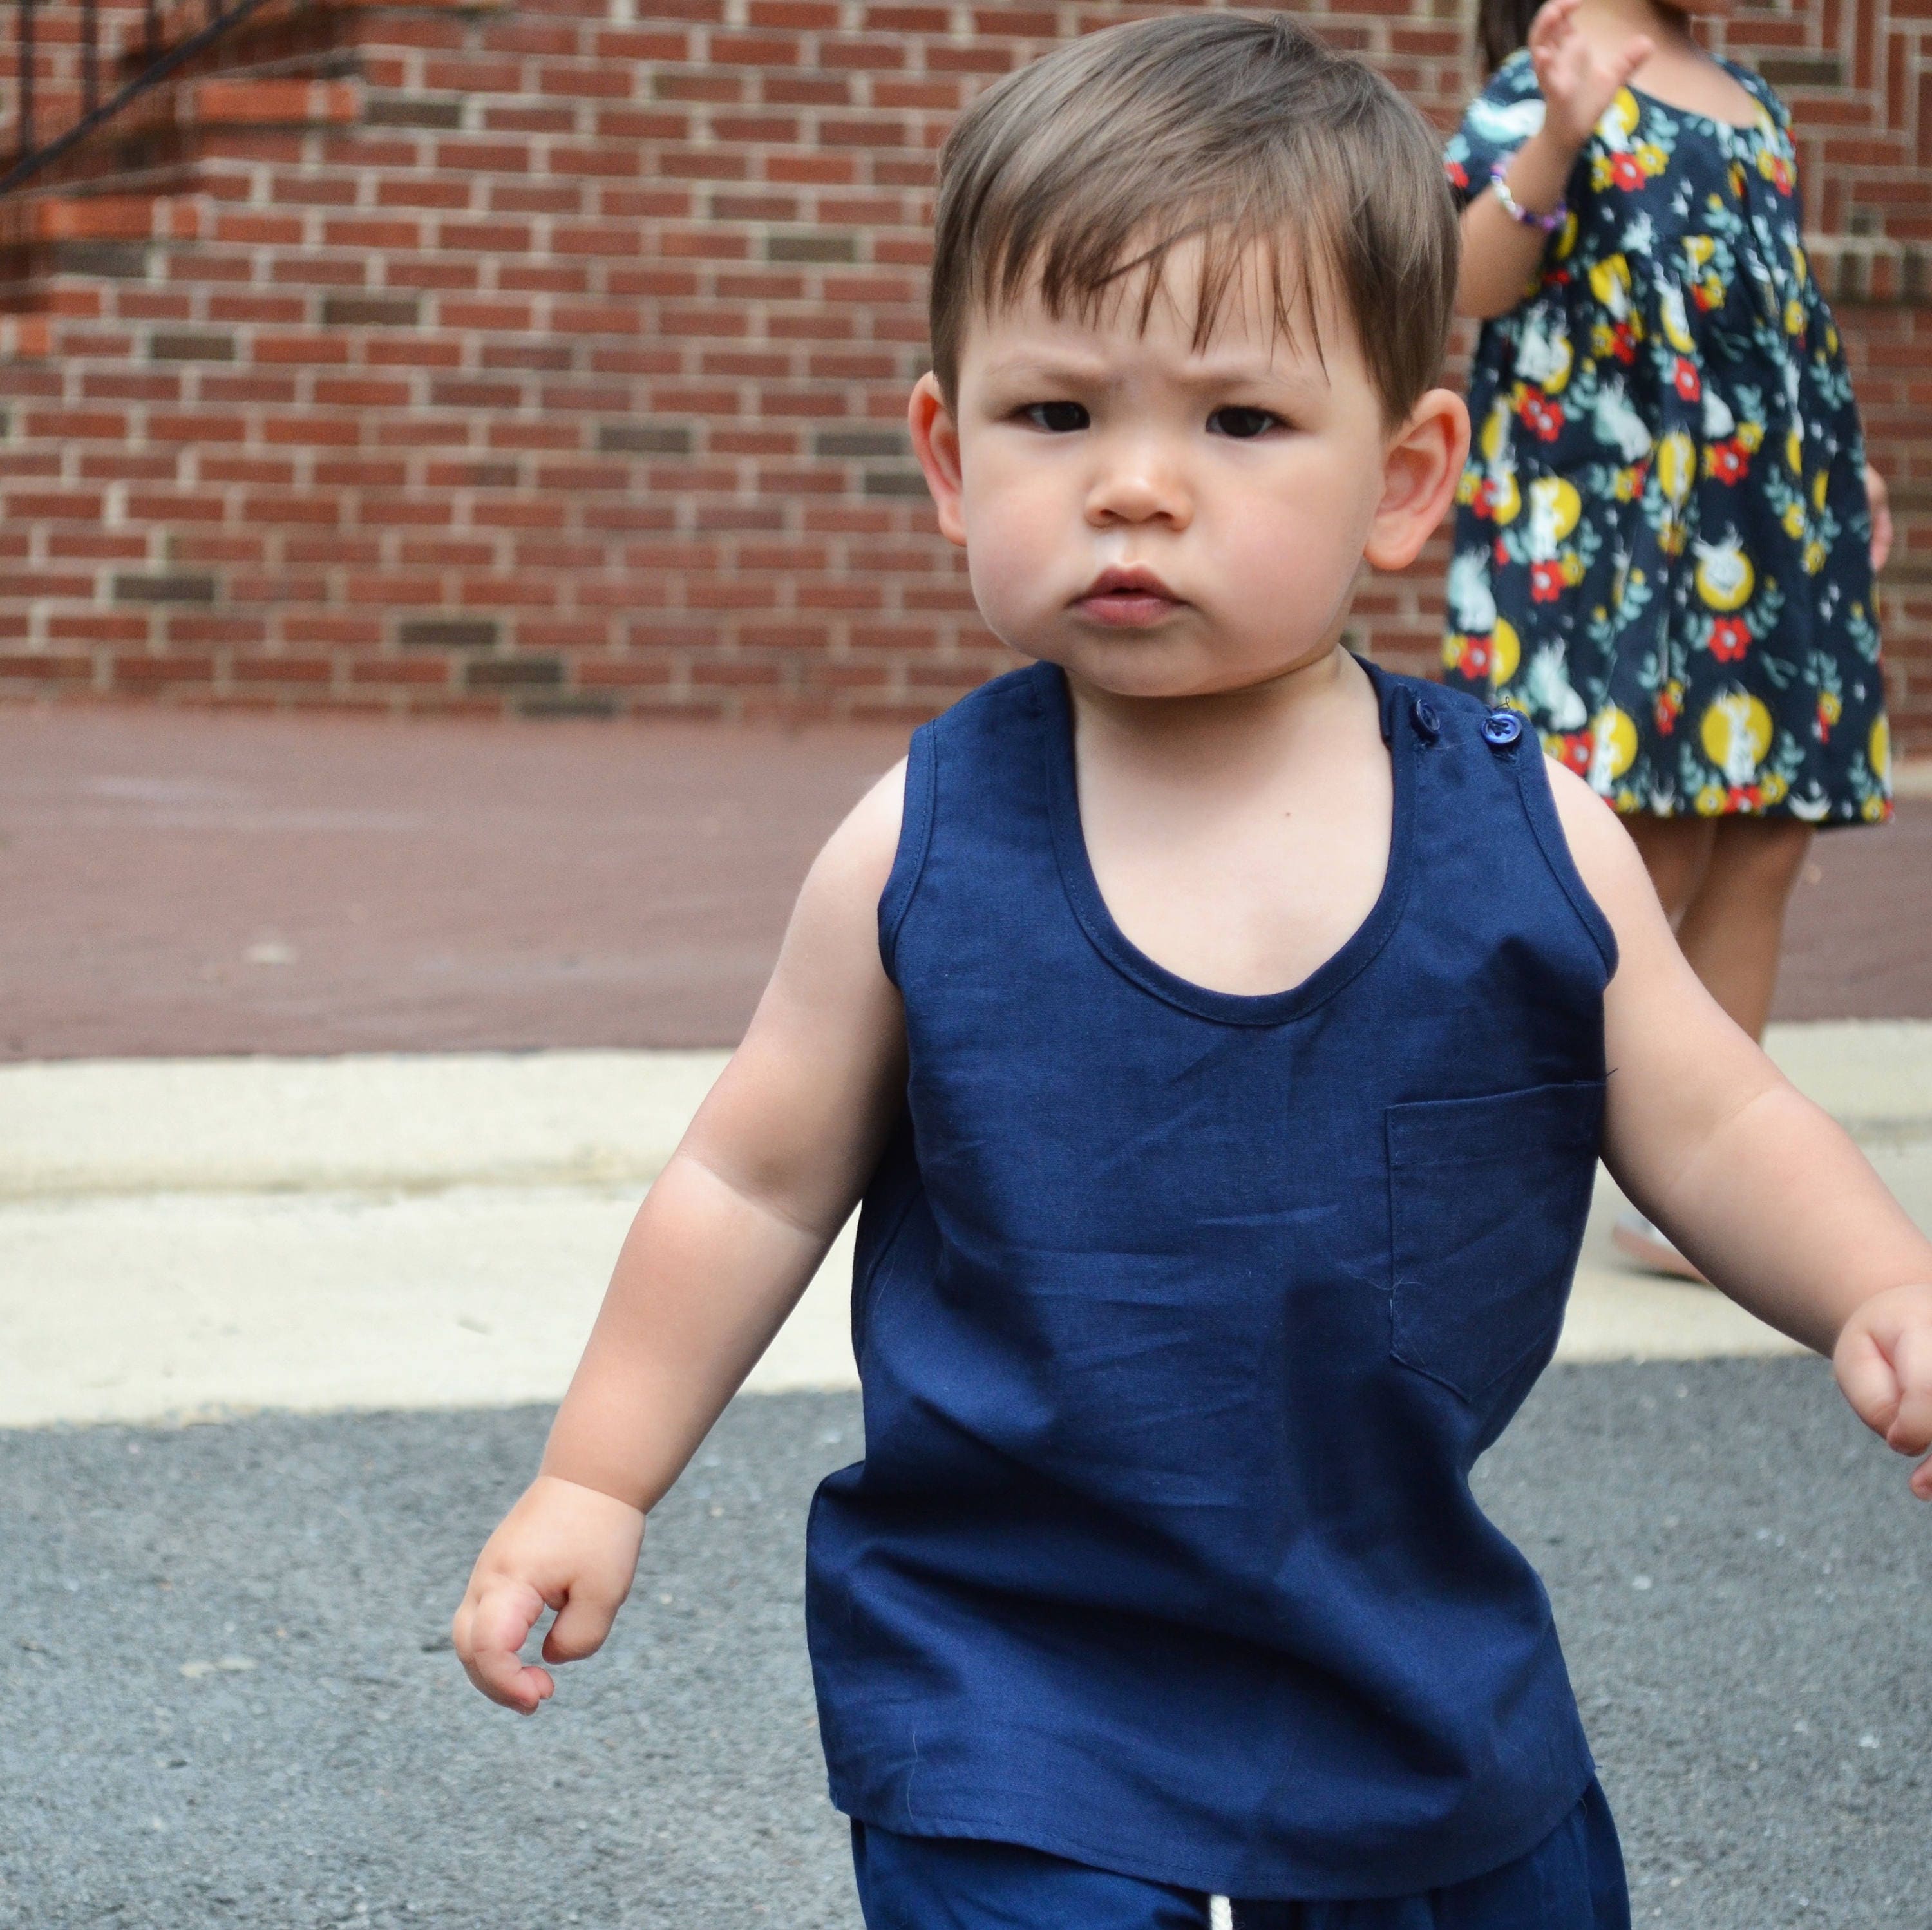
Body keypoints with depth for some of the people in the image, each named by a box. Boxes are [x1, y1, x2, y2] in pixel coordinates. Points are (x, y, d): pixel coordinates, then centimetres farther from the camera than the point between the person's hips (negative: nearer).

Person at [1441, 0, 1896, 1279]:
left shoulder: (1756, 107, 18)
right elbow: (1476, 285, -15)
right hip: (1601, 517, -8)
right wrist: (1555, 144, -29)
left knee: (1765, 844, 4)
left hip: (1760, 520, 8)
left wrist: (1842, 473, 18)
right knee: (1657, 853, -10)